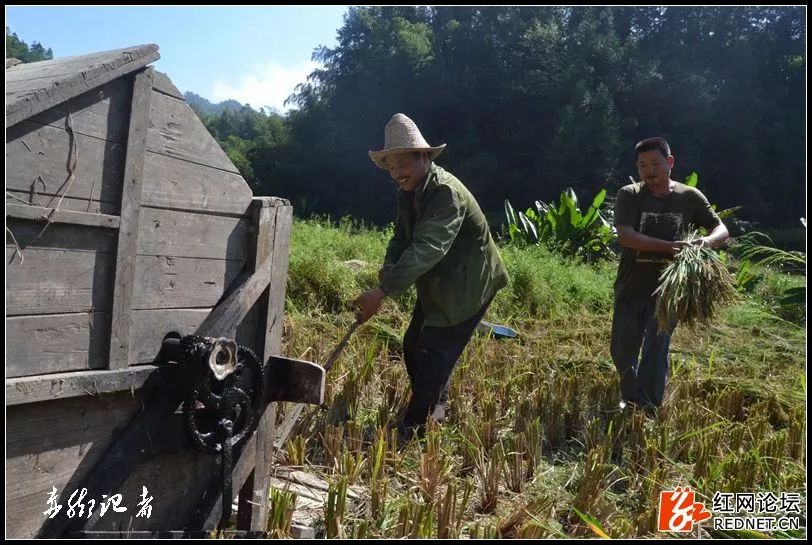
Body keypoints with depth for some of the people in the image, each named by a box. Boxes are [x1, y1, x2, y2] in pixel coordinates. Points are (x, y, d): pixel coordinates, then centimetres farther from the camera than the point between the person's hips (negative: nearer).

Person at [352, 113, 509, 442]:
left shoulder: (447, 192, -29)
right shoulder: (408, 193, -1)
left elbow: (427, 248, -40)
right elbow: (402, 237, 4)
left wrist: (382, 292, -48)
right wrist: (389, 268, -18)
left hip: (466, 286, -9)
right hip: (436, 285, 9)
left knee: (433, 356, -8)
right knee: (414, 347, 14)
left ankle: (410, 432, 6)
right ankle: (434, 409, 36)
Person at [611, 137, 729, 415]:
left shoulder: (689, 197, 0)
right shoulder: (629, 195, -6)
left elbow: (722, 230, 4)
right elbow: (625, 236, -19)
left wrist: (707, 241, -21)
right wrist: (671, 246, -28)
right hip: (630, 288, 1)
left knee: (656, 351, 0)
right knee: (622, 351, 10)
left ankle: (649, 410, 13)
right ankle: (631, 399, 35)